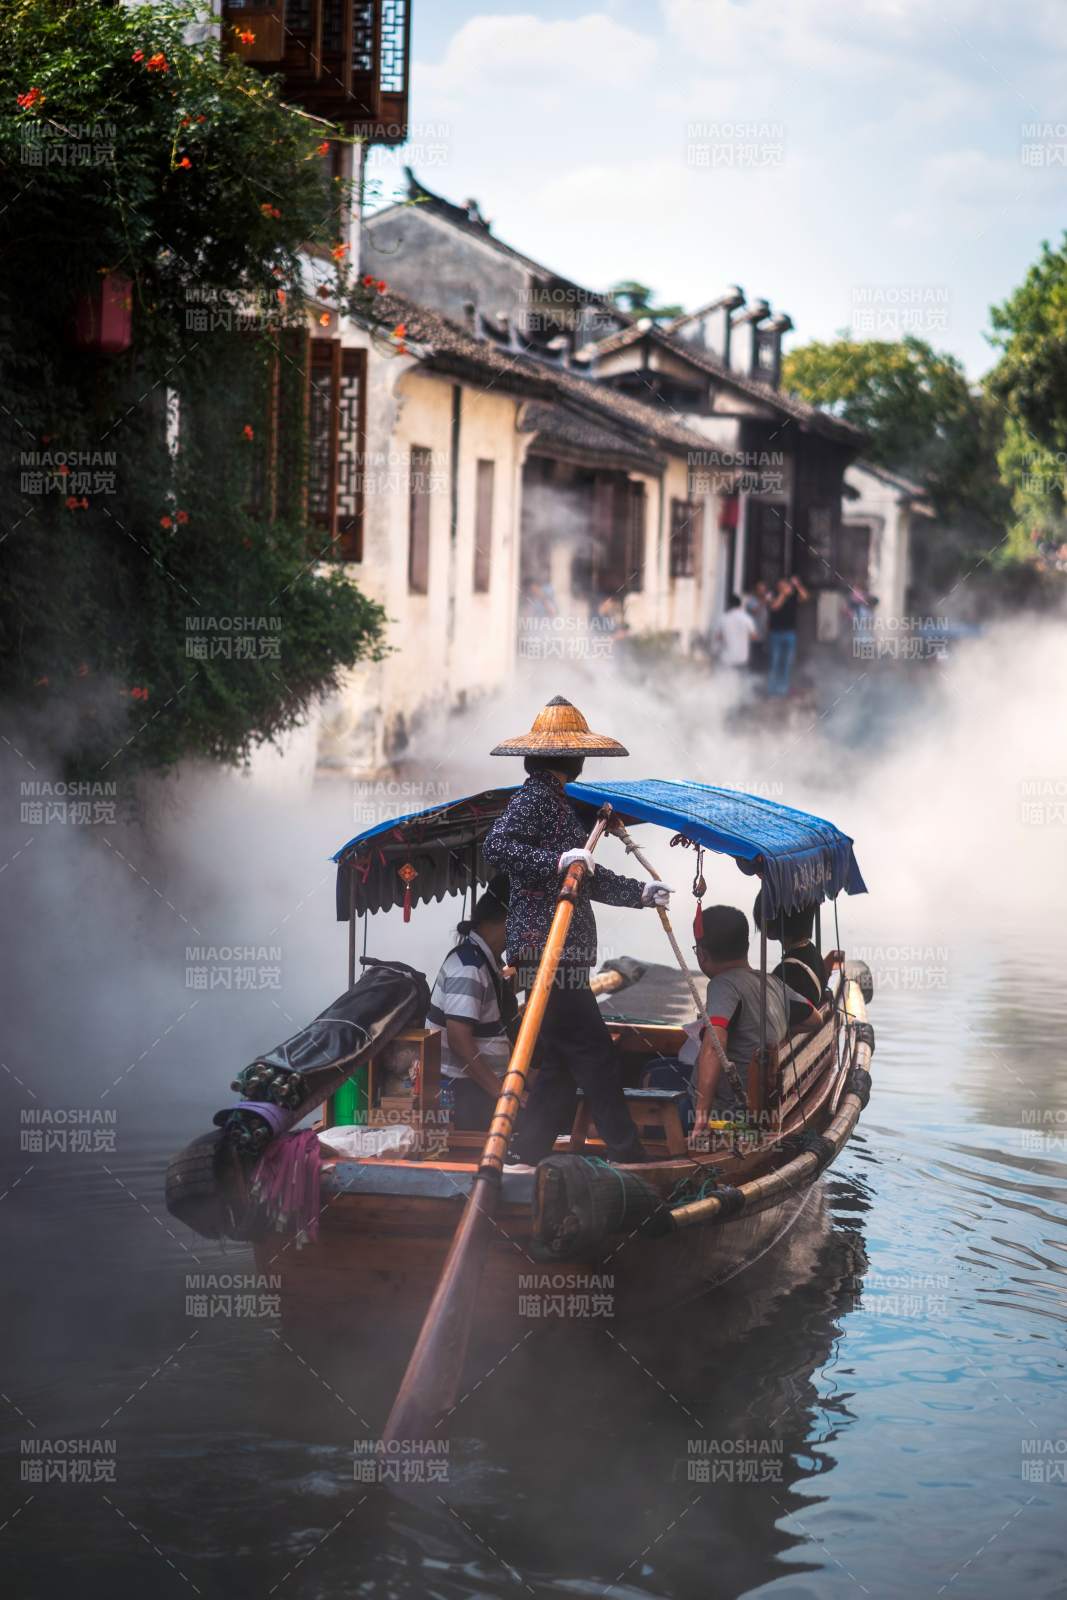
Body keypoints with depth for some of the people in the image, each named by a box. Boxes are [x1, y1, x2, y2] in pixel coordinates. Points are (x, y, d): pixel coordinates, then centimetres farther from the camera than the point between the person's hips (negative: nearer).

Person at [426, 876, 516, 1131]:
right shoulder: (469, 968, -19)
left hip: (480, 1084, 10)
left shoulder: (486, 959, 11)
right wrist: (498, 1090, -23)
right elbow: (459, 1039, -24)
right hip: (463, 1089, -10)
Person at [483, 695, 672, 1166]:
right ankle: (627, 1157, -4)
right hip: (546, 951, -11)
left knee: (561, 1066, 11)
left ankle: (523, 1160, 13)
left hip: (564, 957, 11)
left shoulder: (557, 800, 22)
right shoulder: (534, 798, -10)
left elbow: (589, 878, 30)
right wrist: (558, 861, -31)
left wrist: (640, 892, 31)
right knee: (595, 1057, -7)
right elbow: (495, 847, -26)